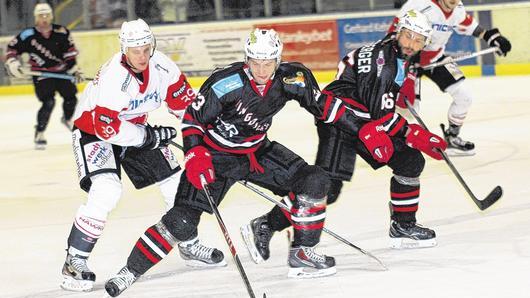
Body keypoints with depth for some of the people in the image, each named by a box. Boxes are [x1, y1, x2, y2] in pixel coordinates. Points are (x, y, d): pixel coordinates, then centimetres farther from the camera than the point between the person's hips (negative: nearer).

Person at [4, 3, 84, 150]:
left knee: (71, 97, 11)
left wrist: (74, 69, 3)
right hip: (41, 75, -4)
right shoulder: (28, 35, -16)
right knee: (48, 103, -19)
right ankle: (39, 134, -8)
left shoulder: (61, 32, -8)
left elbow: (69, 51, 3)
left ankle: (67, 119, 43)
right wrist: (12, 63, -20)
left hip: (62, 71, 4)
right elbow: (12, 48, -6)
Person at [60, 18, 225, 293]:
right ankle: (74, 261, -19)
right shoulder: (114, 77, -35)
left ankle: (189, 246, 28)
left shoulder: (161, 65, -16)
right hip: (93, 129, -7)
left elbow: (183, 100, -1)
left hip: (136, 127, 7)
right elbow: (106, 127, -35)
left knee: (176, 180, 8)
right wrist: (150, 136, -26)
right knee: (107, 191, -27)